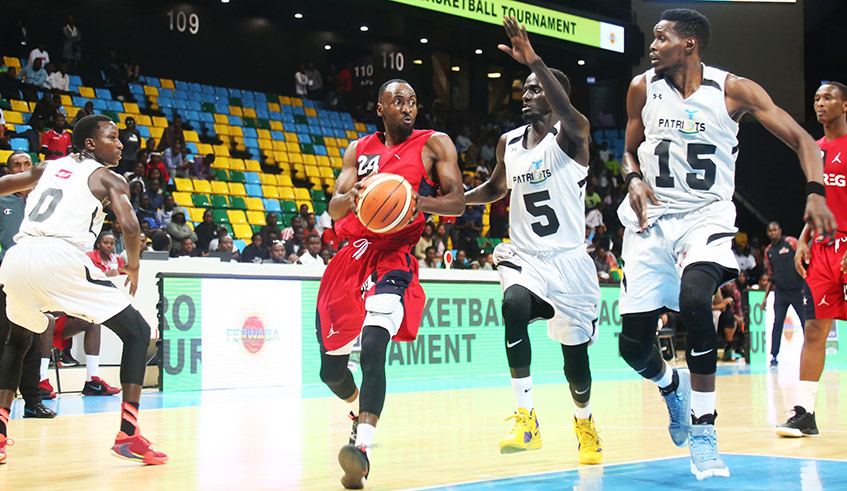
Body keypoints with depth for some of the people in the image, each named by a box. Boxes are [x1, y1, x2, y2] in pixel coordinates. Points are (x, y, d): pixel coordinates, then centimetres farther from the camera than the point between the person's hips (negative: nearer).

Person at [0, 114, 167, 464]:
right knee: (137, 332, 7)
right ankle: (128, 435, -4)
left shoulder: (47, 167, 28)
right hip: (59, 258, -6)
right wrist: (134, 267, 14)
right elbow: (129, 227, -4)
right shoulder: (108, 179, 12)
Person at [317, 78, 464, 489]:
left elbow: (457, 203, -2)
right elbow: (334, 210, 6)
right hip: (352, 256, 5)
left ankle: (362, 447, -35)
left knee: (373, 345, -29)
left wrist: (420, 201, -23)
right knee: (331, 367, 11)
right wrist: (352, 197, -19)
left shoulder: (434, 144, 5)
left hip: (393, 259, -5)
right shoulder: (359, 150, 14)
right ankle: (362, 413, 43)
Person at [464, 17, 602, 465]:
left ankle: (584, 424, 36)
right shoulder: (509, 142, 7)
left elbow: (568, 113, -35)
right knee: (514, 306, -30)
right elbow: (496, 188, 24)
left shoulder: (571, 135, -10)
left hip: (567, 260, -3)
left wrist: (534, 60, -46)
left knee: (575, 351, 5)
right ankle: (526, 419, -24)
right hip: (523, 257, 3)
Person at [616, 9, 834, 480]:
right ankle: (671, 385, 36)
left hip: (705, 216, -3)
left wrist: (815, 192, -22)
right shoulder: (643, 88, 3)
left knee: (694, 299, -33)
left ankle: (703, 429, -16)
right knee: (633, 344, -3)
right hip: (651, 218, 3)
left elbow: (802, 139, -5)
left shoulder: (734, 90, -6)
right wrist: (634, 180, -6)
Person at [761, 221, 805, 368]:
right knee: (777, 323, -3)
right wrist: (766, 297, 13)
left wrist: (806, 285, -12)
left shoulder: (791, 242, -4)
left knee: (806, 322, -1)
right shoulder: (768, 251, 10)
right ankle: (774, 356, 1)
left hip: (798, 290, -3)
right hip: (780, 292, 3)